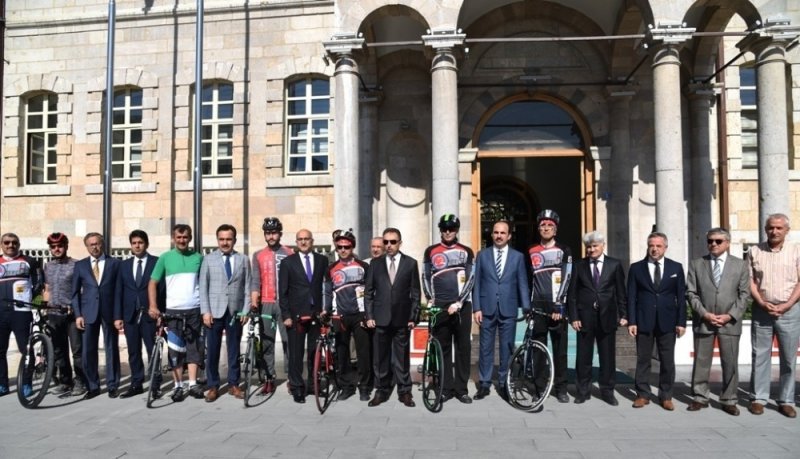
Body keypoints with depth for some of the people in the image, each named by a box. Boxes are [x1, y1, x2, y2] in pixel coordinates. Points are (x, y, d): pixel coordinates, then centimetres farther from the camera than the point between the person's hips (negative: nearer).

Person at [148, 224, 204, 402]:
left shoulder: (198, 257, 5)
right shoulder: (165, 258, 2)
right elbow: (153, 283, 4)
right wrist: (153, 306, -7)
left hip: (194, 309, 1)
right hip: (173, 310, -1)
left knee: (194, 346, 4)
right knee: (175, 348, 4)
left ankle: (192, 384, 10)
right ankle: (178, 386, 11)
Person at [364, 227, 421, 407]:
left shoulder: (411, 263, 2)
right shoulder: (375, 263, 5)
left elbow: (415, 293, 3)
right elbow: (368, 291, 6)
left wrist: (412, 317, -2)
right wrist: (369, 316, 0)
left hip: (402, 319, -1)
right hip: (380, 318, 1)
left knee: (402, 357, 5)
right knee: (380, 357, 6)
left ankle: (404, 392, 16)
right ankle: (381, 391, 18)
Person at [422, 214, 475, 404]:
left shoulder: (466, 252, 6)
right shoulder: (431, 251, 8)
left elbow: (470, 279, 0)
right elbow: (426, 277, 8)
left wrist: (458, 303, -11)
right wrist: (430, 300, -5)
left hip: (461, 307, 0)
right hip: (440, 307, 0)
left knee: (463, 347, 3)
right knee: (443, 348, 4)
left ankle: (461, 388, 12)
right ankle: (446, 388, 12)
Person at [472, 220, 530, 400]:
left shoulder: (518, 256, 5)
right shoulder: (482, 255, 5)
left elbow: (522, 284, 3)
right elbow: (477, 283, 3)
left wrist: (527, 308, -4)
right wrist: (476, 308, -4)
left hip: (508, 309, 0)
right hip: (487, 308, 0)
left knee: (507, 348, 6)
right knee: (486, 348, 5)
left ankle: (504, 384, 18)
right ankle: (484, 384, 15)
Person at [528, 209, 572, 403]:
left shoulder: (564, 250, 3)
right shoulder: (531, 252, 9)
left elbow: (566, 278, -5)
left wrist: (559, 305, -14)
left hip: (557, 307, -1)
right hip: (538, 307, 2)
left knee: (560, 349, 4)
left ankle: (561, 388, 13)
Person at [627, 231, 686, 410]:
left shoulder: (676, 267, 6)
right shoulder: (636, 268, 3)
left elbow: (681, 296, 4)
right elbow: (631, 297, 1)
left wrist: (681, 322, -2)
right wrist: (631, 321, -6)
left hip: (667, 321, 1)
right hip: (643, 321, 0)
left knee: (667, 361, 6)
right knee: (643, 360, 5)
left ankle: (666, 396, 17)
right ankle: (643, 394, 15)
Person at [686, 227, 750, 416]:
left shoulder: (740, 265, 6)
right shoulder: (696, 264, 5)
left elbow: (744, 294, 2)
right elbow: (691, 293, 1)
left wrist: (730, 316, -9)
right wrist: (704, 314, -10)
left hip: (730, 322, 0)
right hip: (703, 321, 0)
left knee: (730, 363, 6)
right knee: (701, 362, 6)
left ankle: (729, 400, 17)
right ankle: (699, 398, 16)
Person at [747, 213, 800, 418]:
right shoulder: (755, 251, 6)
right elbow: (750, 281, 4)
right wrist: (762, 303, -8)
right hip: (762, 310, 1)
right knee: (760, 356, 4)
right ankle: (758, 398, 11)